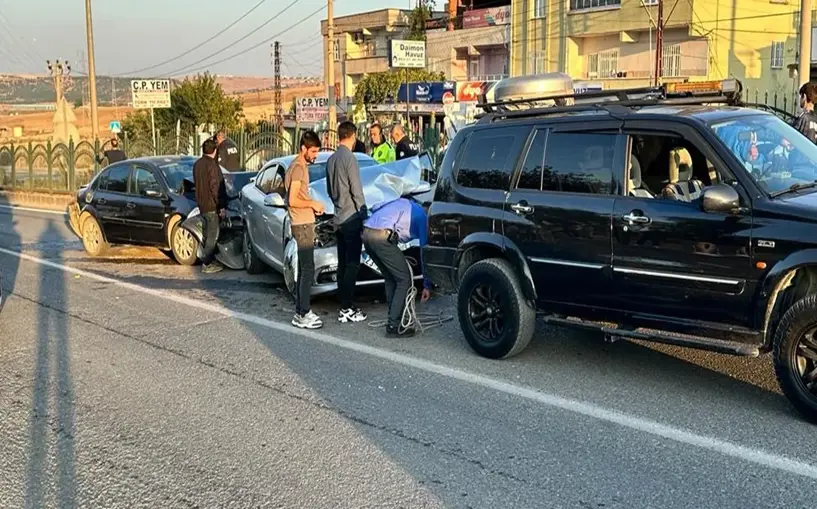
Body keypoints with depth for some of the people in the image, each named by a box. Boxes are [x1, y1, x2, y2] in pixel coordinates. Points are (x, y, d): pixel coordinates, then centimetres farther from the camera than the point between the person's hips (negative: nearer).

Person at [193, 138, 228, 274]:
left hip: (202, 205, 9)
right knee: (213, 235, -4)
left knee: (208, 233, 18)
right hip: (212, 206, -9)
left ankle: (208, 260, 26)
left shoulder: (197, 164, 10)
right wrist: (222, 206, -17)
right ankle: (207, 264, -3)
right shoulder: (212, 165, -18)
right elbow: (216, 187, -21)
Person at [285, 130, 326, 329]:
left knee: (303, 269, 12)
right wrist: (313, 204, -11)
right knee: (308, 270, -10)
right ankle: (303, 315, -8)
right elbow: (292, 201, -22)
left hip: (304, 224, 10)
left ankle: (301, 312, 17)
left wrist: (312, 205, 10)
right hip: (302, 224, -10)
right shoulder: (298, 168, -15)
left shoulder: (301, 166, 17)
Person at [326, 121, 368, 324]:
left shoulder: (331, 159, 12)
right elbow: (356, 190, -14)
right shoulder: (349, 158, -13)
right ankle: (347, 308, -5)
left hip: (339, 219, 8)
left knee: (343, 264, 10)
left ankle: (345, 306, 14)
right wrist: (363, 214, -9)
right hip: (352, 218, -8)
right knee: (352, 264, -5)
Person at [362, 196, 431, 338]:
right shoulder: (422, 216, 9)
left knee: (391, 279, 20)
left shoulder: (406, 204, 30)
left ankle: (395, 319, 23)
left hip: (366, 233, 8)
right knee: (404, 280, 0)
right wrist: (427, 285, 10)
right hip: (382, 237, -8)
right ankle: (393, 326, -2)